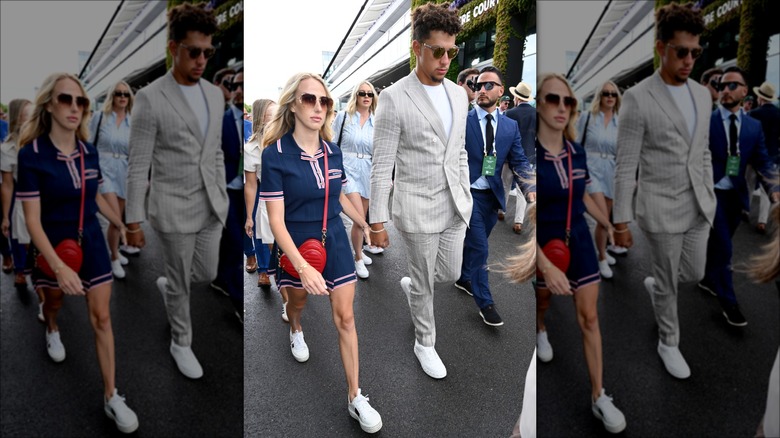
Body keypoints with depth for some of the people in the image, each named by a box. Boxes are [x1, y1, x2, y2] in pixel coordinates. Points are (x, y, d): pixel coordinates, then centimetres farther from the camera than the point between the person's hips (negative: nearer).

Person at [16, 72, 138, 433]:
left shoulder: (90, 152, -6)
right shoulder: (31, 155, -20)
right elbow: (32, 219, -22)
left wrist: (120, 224, 23)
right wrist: (58, 266, -32)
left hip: (91, 244, 3)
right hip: (55, 248, -2)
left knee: (102, 318, 1)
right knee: (54, 301, 26)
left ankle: (111, 398, 8)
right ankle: (52, 331, 64)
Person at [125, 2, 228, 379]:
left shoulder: (214, 95, 4)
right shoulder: (150, 98, -14)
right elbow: (138, 166, -12)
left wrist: (222, 198, 16)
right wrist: (134, 221, -10)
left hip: (210, 208, 6)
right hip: (173, 210, -6)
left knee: (206, 274, 18)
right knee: (181, 283, 10)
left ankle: (167, 285, 51)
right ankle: (181, 343, 33)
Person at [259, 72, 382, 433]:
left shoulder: (333, 152, -5)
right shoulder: (275, 154, -19)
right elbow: (276, 220, -22)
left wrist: (364, 225, 24)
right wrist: (303, 267, -31)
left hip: (335, 243, 3)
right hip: (298, 247, -2)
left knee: (345, 318, 2)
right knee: (298, 301, 25)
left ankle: (356, 398, 13)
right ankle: (296, 331, 63)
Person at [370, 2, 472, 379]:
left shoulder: (458, 94, 5)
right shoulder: (394, 98, -15)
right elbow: (381, 166, -13)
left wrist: (465, 198, 17)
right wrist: (377, 222, -11)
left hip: (454, 207, 6)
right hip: (416, 210, -6)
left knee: (450, 274, 18)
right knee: (425, 284, 10)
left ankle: (410, 285, 50)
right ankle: (424, 343, 34)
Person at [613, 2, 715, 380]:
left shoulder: (702, 95, 5)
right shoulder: (637, 98, -16)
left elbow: (703, 154, 15)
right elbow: (625, 167, -15)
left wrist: (709, 199, 18)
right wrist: (621, 222, -12)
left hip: (698, 207, 6)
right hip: (660, 210, -6)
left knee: (694, 274, 18)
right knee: (669, 283, 9)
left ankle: (655, 284, 51)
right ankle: (668, 343, 33)